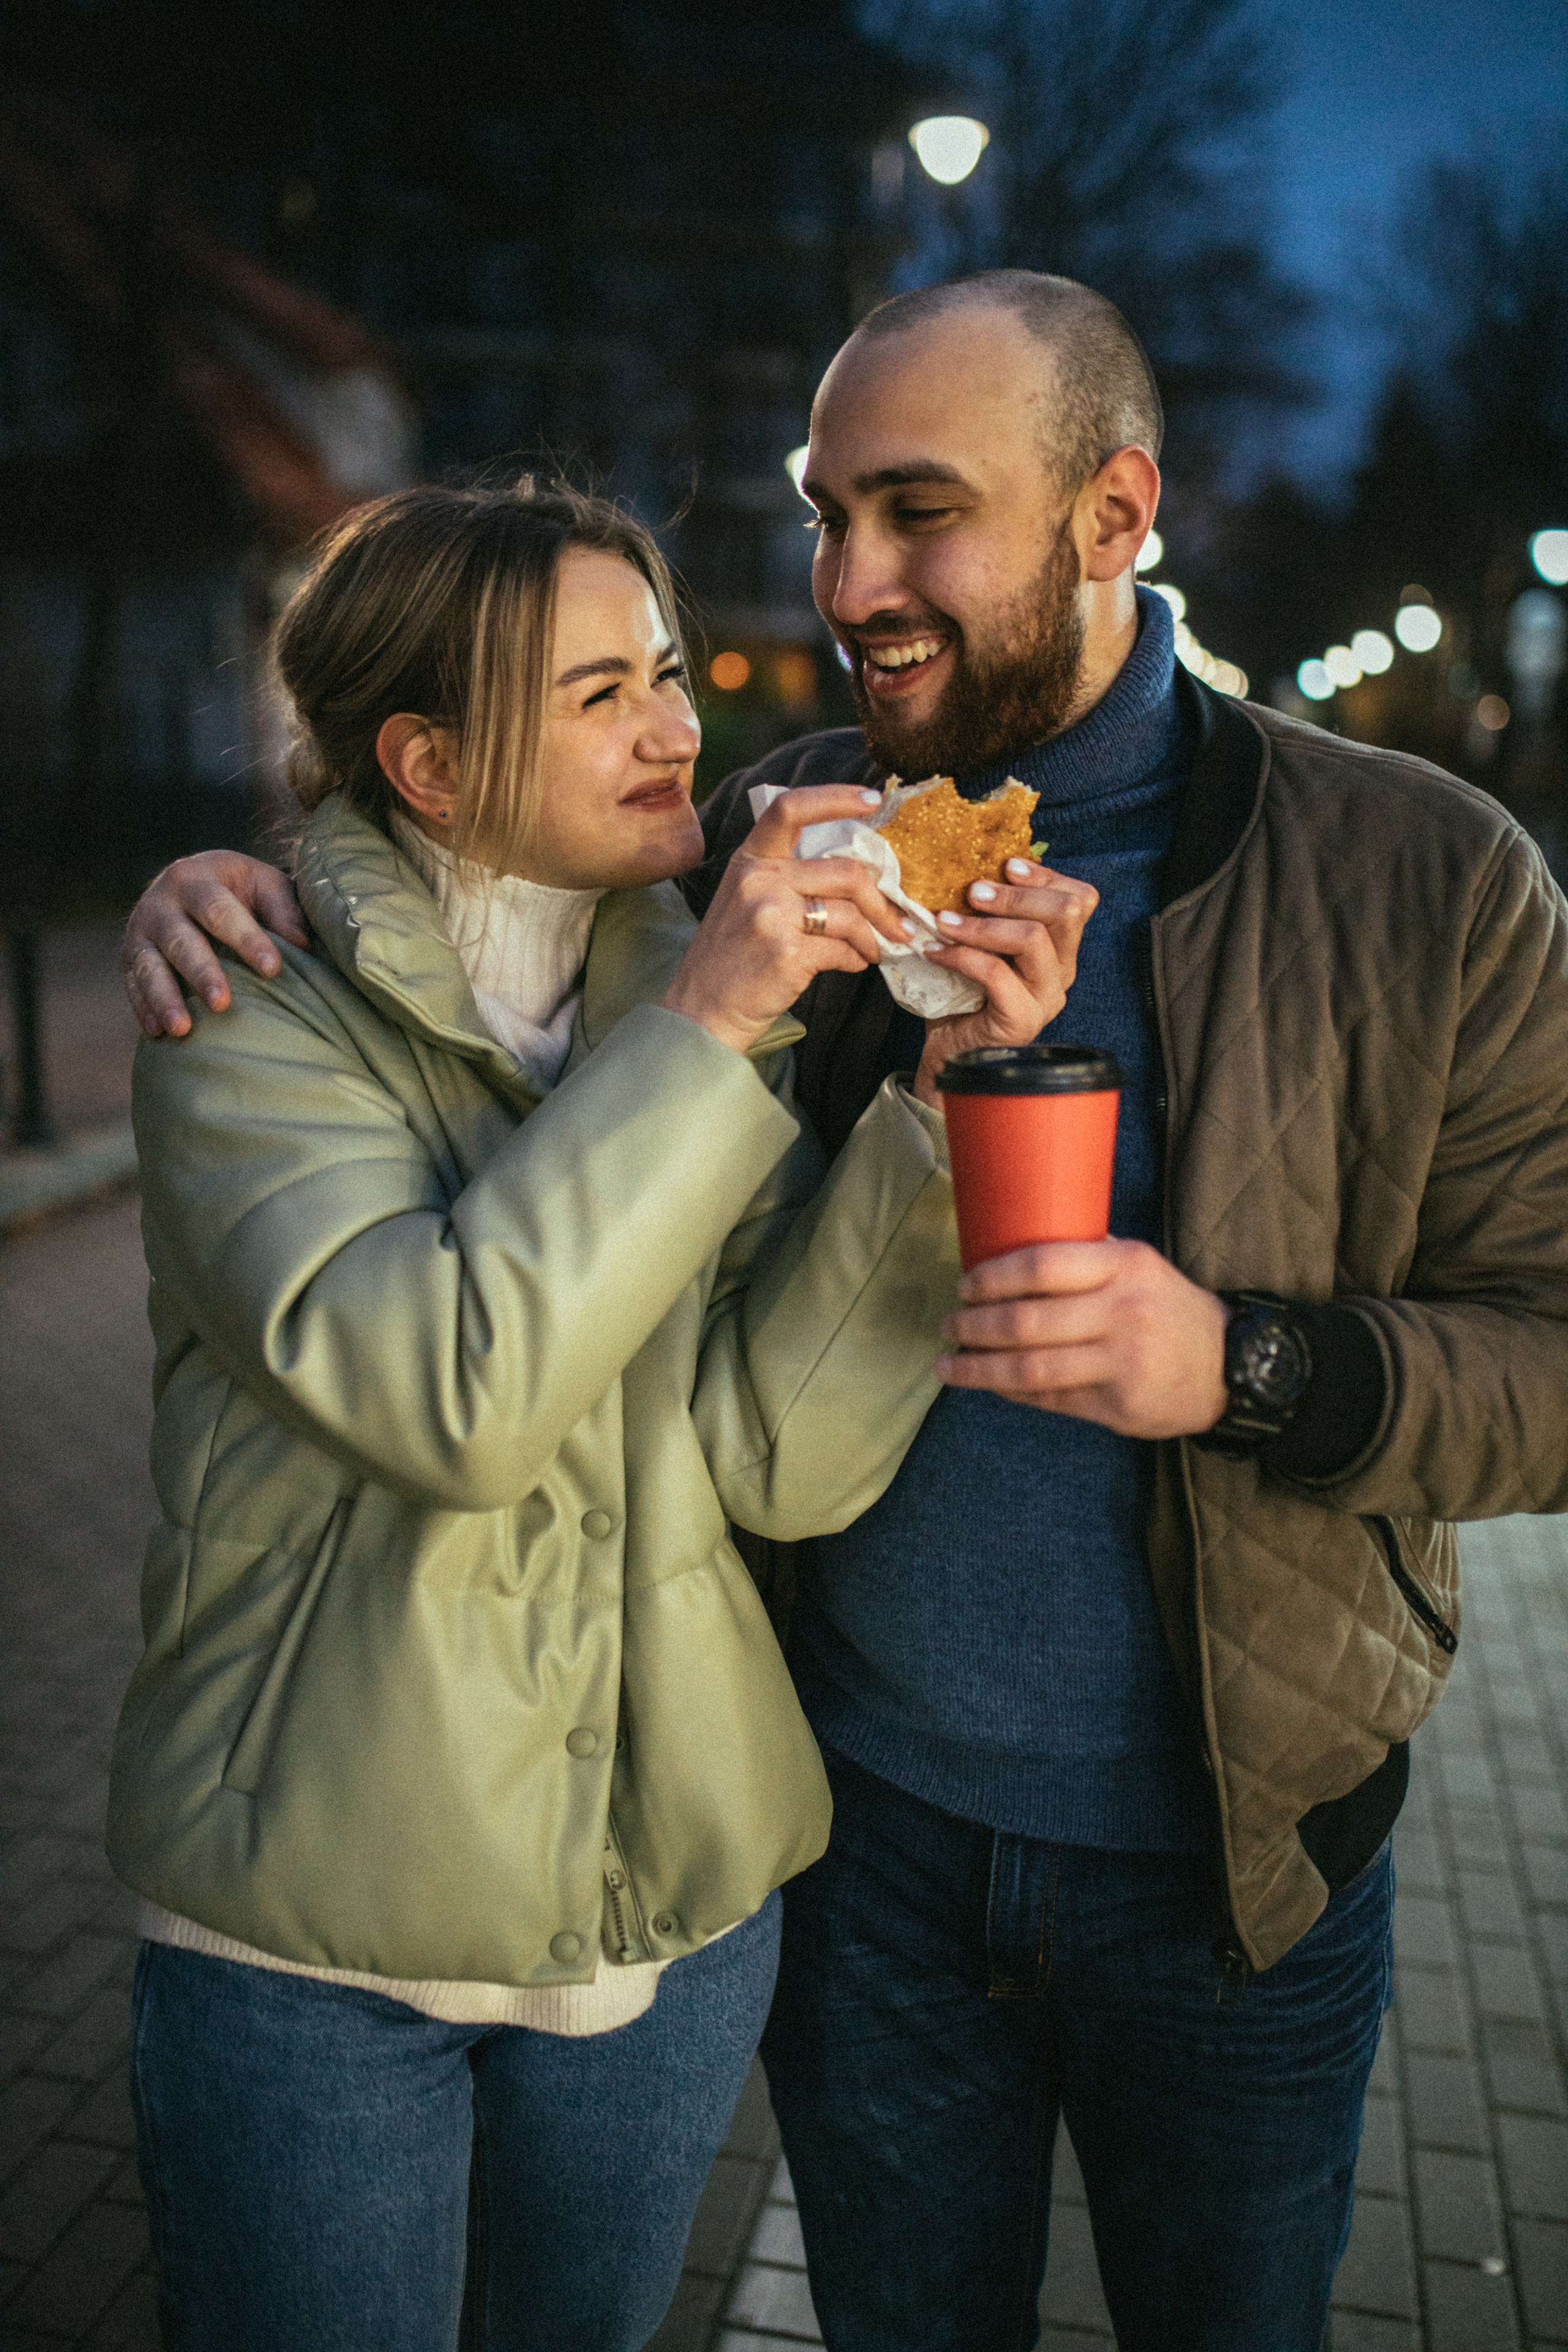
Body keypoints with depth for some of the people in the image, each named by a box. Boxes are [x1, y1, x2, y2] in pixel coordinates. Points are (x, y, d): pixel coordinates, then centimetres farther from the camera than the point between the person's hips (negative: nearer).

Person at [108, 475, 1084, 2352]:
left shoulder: (705, 1008, -1)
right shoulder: (256, 1023, -12)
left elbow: (784, 1459, -13)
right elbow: (454, 1392, -30)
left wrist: (943, 1093, -21)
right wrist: (703, 1033, -27)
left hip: (675, 1900, 4)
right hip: (315, 1938, -3)